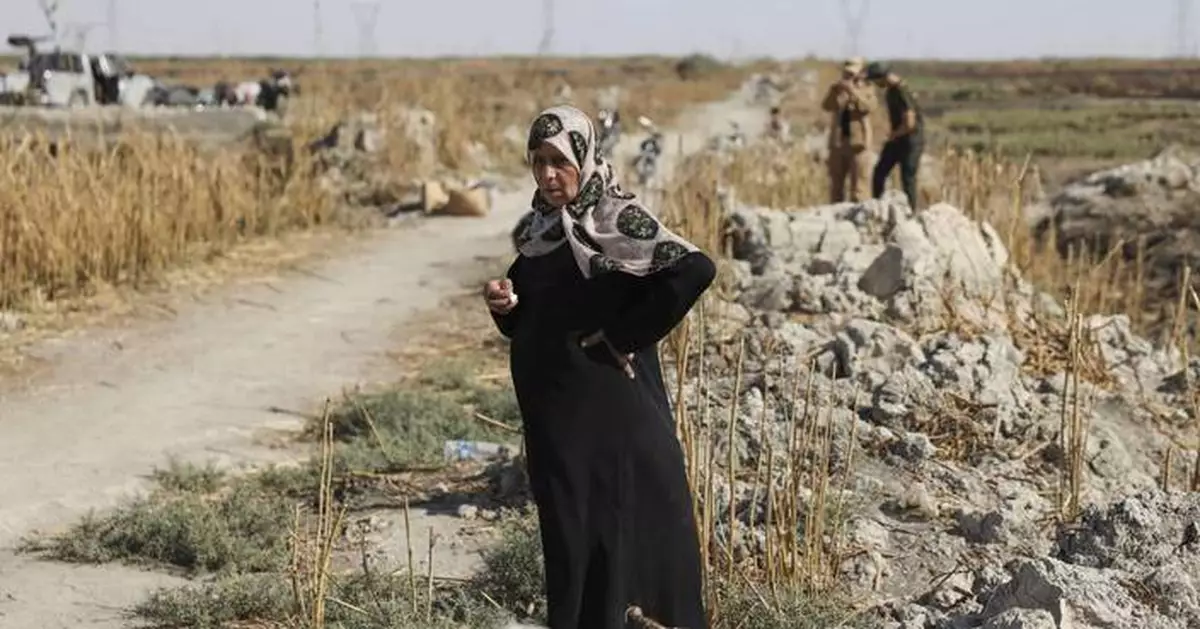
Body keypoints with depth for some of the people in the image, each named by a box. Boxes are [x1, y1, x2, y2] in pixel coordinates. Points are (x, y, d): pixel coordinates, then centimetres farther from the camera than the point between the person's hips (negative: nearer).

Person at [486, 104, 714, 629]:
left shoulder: (616, 217, -11)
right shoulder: (536, 226, 10)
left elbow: (695, 270, -26)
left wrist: (621, 338, -20)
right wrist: (505, 304, -5)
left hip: (605, 408, -7)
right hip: (548, 408, 7)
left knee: (602, 536, -4)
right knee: (564, 535, 13)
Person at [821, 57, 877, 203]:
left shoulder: (866, 90, 2)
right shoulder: (836, 89, 11)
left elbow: (869, 107, -18)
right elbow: (826, 106, -5)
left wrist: (853, 92, -26)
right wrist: (835, 92, -20)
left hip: (858, 143, -4)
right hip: (838, 142, 4)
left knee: (858, 184, -7)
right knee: (836, 183, 10)